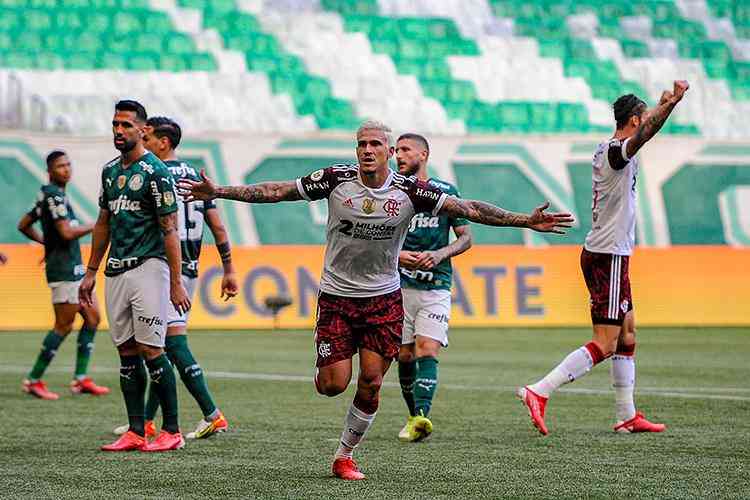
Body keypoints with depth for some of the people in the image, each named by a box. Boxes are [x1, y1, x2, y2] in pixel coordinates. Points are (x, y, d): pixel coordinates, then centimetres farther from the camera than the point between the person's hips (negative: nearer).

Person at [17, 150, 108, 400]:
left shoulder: (49, 195, 15)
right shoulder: (54, 195, -14)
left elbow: (23, 225, 21)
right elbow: (67, 232, -22)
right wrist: (94, 226, -9)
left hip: (74, 268, 10)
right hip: (64, 269, -10)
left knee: (93, 316, 10)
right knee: (64, 325, -7)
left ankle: (81, 378, 11)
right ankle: (33, 380, -1)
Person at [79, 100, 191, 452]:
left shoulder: (155, 172, -9)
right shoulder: (110, 171, 14)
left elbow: (170, 230, -11)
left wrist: (176, 283, -15)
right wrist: (91, 272, 19)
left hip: (148, 267, -7)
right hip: (116, 273, 7)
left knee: (150, 349, -9)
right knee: (127, 352, 6)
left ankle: (172, 431, -1)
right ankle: (135, 433, 8)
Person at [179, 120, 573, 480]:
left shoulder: (409, 190, -8)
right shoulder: (336, 179, -9)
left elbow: (467, 209, -7)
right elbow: (277, 192, -4)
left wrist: (525, 221, -13)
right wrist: (217, 192, -8)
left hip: (383, 299, 1)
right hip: (336, 297, -1)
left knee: (370, 384, -4)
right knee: (333, 384, -8)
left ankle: (344, 456, 15)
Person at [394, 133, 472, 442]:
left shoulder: (446, 192, 3)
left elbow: (466, 237, 6)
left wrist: (440, 255, -12)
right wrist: (396, 255, -13)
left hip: (436, 287, -2)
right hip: (399, 286, 2)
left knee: (427, 352, -16)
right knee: (405, 356, 4)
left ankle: (421, 417, -30)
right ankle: (414, 417, 19)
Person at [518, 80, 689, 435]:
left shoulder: (608, 150, 12)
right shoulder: (617, 152, -15)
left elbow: (643, 127, 34)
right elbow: (643, 134, -38)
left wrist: (664, 104, 43)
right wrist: (671, 103, -52)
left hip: (600, 255, 10)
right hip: (609, 257, -10)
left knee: (627, 337, 15)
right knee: (604, 345, -11)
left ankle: (627, 416, 19)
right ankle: (539, 392, -17)